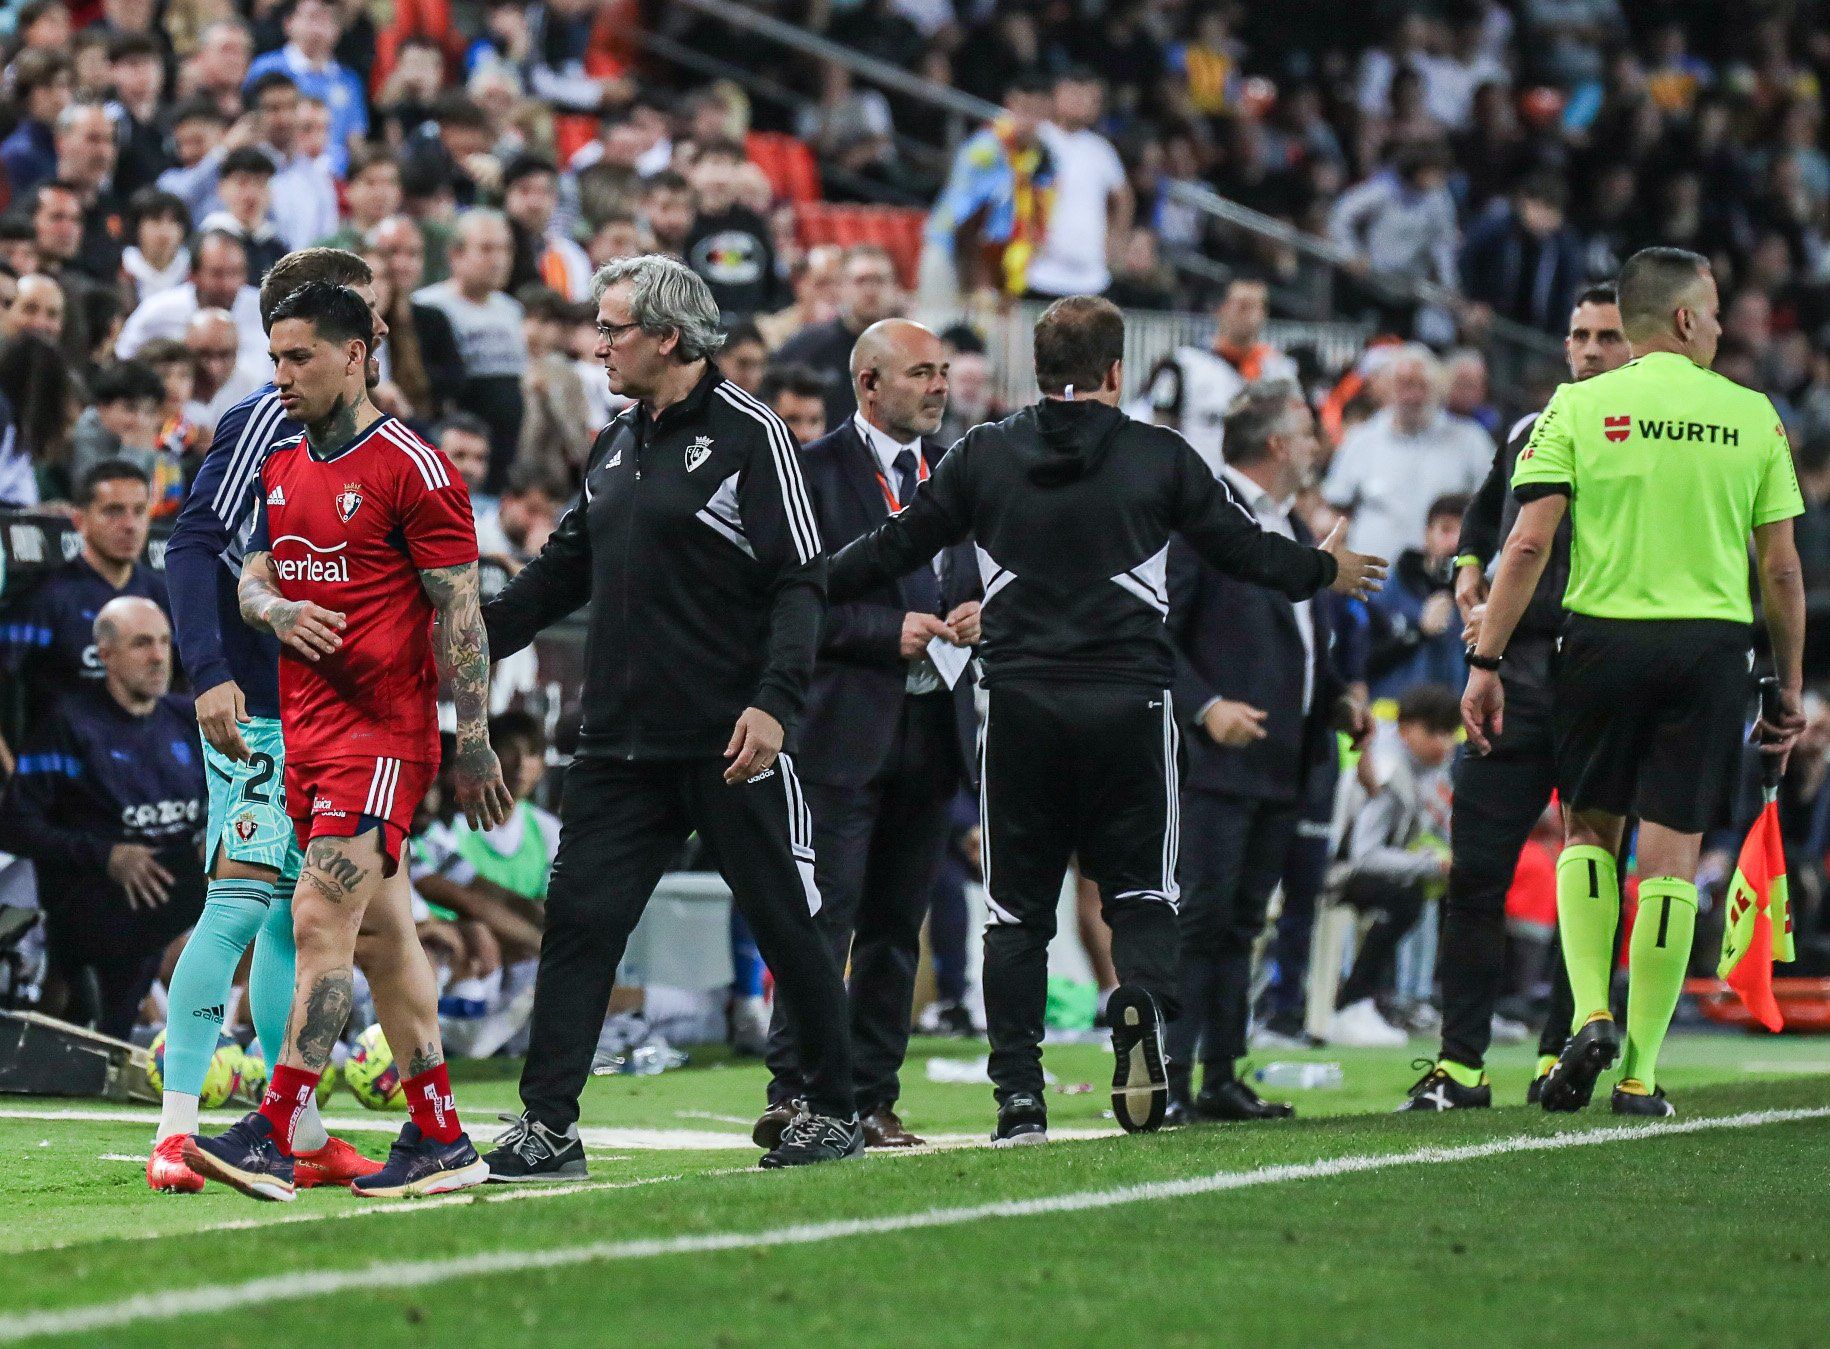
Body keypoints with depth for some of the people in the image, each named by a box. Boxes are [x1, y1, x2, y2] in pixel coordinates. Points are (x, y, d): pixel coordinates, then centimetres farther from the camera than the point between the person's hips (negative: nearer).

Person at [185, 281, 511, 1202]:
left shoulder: (412, 469, -9)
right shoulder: (282, 467, 14)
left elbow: (460, 610, -10)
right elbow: (251, 580, 18)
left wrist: (474, 745, -14)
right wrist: (278, 611, -7)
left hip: (382, 733, -8)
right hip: (307, 730, 8)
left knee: (320, 922, -14)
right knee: (382, 935, 9)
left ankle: (273, 1137, -18)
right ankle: (440, 1140, 14)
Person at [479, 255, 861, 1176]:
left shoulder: (749, 435, -7)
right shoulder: (616, 445, 15)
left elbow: (799, 582, -11)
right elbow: (564, 571, 23)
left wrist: (774, 700, -21)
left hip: (731, 747, -6)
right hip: (621, 743, 6)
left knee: (784, 925, 4)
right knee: (579, 919, -2)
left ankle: (835, 1112, 18)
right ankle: (547, 1127, -1)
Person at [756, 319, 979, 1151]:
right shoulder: (816, 470, -3)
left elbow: (983, 577, 23)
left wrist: (977, 613, 1)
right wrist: (889, 633, -17)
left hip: (933, 727, 6)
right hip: (846, 726, -6)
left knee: (898, 926, 8)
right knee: (825, 917, -11)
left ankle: (871, 1099, 12)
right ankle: (792, 1095, -12)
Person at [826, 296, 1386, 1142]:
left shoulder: (983, 455, 5)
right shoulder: (1161, 457, 3)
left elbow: (895, 547, 9)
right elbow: (1243, 549, 12)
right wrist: (1324, 570, 31)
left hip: (1019, 699, 1)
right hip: (1129, 699, -1)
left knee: (1018, 907, 8)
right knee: (1140, 888, 9)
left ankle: (1018, 1094, 1)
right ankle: (1142, 1000, -22)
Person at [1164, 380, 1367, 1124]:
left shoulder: (1291, 527, 19)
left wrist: (1336, 698, 11)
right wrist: (1204, 706, -24)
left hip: (1283, 762, 9)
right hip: (1217, 756, -9)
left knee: (1240, 922, 11)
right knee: (1198, 917, -10)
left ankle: (1221, 1077, 14)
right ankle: (1169, 1080, -10)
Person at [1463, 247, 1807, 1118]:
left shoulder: (1577, 408, 1)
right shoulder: (1751, 416, 4)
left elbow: (1529, 545, -6)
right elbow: (1782, 569, 5)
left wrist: (1485, 663, -2)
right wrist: (1791, 685, 14)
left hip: (1602, 636, 0)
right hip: (1711, 646, 0)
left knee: (1588, 831, 18)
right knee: (1670, 854, 2)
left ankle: (1590, 1014, -1)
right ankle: (1640, 1072, 3)